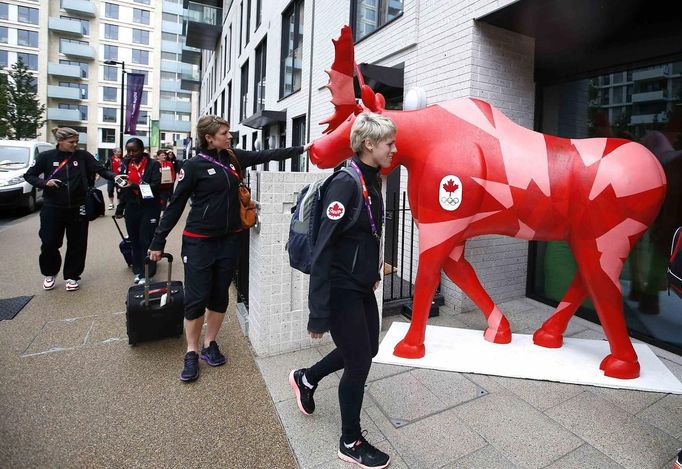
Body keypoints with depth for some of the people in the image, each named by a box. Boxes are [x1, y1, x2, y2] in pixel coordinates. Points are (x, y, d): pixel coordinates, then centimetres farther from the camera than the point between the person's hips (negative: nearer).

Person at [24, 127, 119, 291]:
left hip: (77, 208, 1)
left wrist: (115, 177, -29)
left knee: (77, 244, 5)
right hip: (52, 208, 0)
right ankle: (50, 273, 28)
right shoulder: (46, 157, -2)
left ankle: (71, 276, 23)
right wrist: (44, 183, -14)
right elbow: (29, 175, 5)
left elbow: (101, 169, -10)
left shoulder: (83, 156, -1)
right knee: (49, 243, 1)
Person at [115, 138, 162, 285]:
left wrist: (134, 185, -26)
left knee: (146, 241, -5)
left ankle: (147, 273, 5)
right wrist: (120, 208, 16)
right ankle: (137, 271, 21)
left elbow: (156, 186, -17)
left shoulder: (153, 164, -5)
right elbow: (123, 189, 16)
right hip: (132, 207, 5)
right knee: (134, 240, 9)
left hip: (149, 207, -5)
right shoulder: (126, 165, 10)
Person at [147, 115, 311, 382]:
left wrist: (301, 149, 4)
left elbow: (267, 155, 8)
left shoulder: (235, 158, 5)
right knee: (196, 298, 1)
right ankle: (191, 353, 19)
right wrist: (158, 242, -5)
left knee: (220, 296, 12)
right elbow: (175, 205, -6)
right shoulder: (194, 165, -8)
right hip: (199, 241, -4)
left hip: (230, 239, 5)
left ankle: (209, 345, 29)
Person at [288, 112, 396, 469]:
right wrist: (318, 313, -25)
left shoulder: (372, 181, 5)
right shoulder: (346, 183, -22)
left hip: (362, 285, 9)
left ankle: (306, 379, 45)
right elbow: (322, 249, -25)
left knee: (368, 348, 22)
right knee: (359, 362, 5)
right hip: (341, 288, -9)